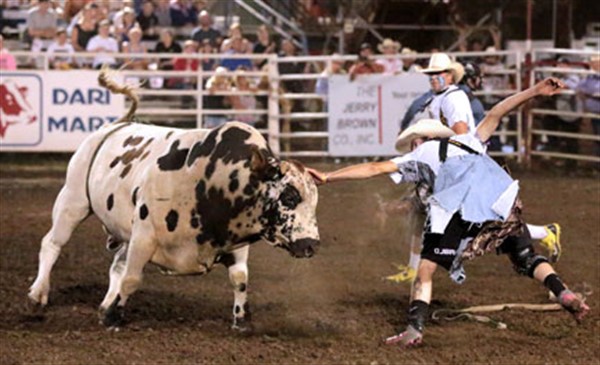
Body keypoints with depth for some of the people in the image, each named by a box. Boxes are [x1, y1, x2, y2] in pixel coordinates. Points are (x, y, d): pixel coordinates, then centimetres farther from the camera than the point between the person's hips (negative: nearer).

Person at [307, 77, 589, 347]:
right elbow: (496, 114, 33)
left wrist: (327, 178, 24)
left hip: (459, 206, -4)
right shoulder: (468, 142, 38)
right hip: (503, 200, 4)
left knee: (427, 267, 5)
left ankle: (414, 328, -8)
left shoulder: (419, 156, 28)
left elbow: (373, 168, 24)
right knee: (525, 258, 17)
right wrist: (535, 91, 33)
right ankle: (563, 293, -5)